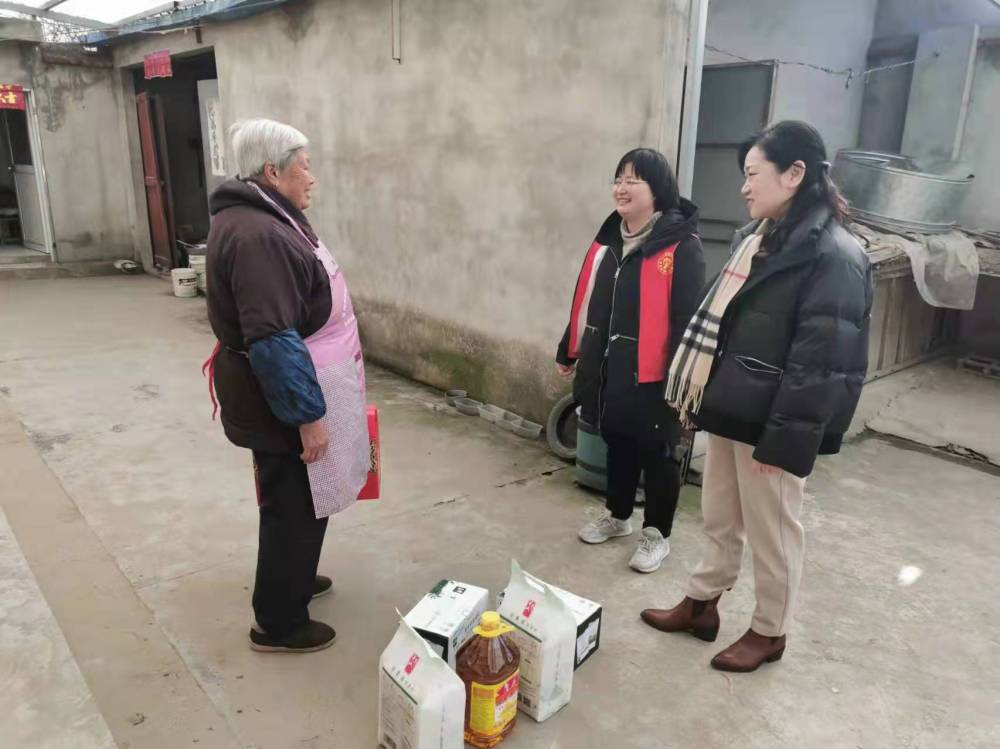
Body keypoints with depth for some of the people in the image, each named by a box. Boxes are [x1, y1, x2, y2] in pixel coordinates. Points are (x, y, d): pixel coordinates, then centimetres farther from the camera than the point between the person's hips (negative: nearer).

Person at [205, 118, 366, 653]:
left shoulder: (260, 219, 10)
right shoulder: (257, 236, -25)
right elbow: (274, 340, -30)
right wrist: (307, 415, -25)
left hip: (279, 390, 11)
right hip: (278, 397, -11)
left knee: (296, 498, 24)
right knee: (294, 504, 4)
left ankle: (291, 577, 45)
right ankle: (278, 624, 20)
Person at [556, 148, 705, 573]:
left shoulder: (681, 245, -15)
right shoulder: (609, 237, 8)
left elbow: (687, 318, -18)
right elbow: (585, 299, 13)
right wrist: (569, 351, 17)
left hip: (652, 374, -7)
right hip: (607, 366, 7)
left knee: (656, 452, 9)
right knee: (616, 443, 21)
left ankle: (657, 534, 27)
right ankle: (617, 516, 41)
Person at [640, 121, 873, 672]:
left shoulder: (833, 255, -17)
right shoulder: (757, 237, 10)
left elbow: (818, 362, -21)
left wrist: (782, 436, -21)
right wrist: (700, 392, 15)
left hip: (770, 420, -8)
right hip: (730, 406, 8)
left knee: (771, 533, 10)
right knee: (719, 519, 21)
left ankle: (769, 632, 29)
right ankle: (701, 604, 38)